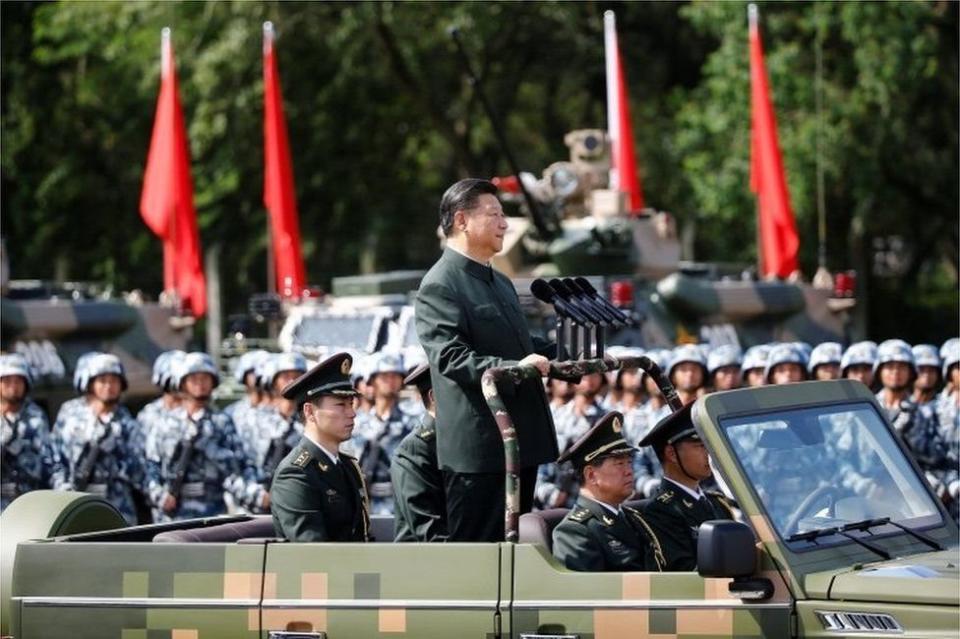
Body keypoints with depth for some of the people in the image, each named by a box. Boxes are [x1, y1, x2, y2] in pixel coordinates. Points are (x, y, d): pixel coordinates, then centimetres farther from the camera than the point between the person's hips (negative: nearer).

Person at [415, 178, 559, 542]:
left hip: (522, 443, 9)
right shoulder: (439, 286, -10)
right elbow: (449, 358, -21)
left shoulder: (500, 283, 21)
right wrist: (513, 368, -32)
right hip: (478, 447, -9)